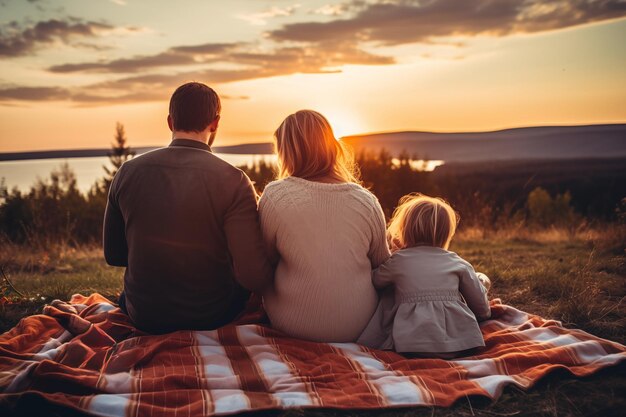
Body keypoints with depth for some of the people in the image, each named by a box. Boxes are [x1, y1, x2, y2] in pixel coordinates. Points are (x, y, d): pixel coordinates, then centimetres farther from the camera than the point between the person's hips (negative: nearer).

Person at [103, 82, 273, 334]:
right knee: (243, 280, 30)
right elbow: (254, 277, -25)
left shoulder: (127, 173, -8)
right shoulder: (233, 181, -20)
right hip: (210, 318, -2)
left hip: (144, 319, 3)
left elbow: (113, 255, 3)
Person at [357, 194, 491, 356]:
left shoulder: (398, 260, 4)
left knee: (388, 294, 24)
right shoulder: (458, 263, 8)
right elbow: (480, 302, 13)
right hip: (460, 343, 2)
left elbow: (374, 281, 20)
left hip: (410, 344, -1)